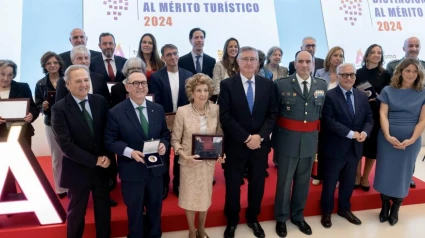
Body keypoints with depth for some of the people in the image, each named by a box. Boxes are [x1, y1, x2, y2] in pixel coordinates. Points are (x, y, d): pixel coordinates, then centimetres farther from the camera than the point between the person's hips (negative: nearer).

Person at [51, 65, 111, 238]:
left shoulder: (100, 101, -3)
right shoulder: (59, 109, -14)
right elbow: (66, 145, -19)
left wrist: (107, 156, -13)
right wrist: (95, 160, -18)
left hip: (102, 167, 3)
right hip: (77, 170, -3)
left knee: (103, 210, 18)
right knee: (76, 212, 17)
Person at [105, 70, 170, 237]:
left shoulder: (158, 109, 2)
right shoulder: (115, 112, -10)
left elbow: (165, 134, 9)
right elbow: (110, 141, -9)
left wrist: (163, 144, -13)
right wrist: (130, 152, -24)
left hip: (156, 169, 4)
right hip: (132, 171, -4)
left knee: (155, 209, 21)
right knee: (135, 212, 15)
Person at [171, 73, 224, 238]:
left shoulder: (216, 109, -7)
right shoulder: (182, 111, -14)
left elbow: (220, 135, 2)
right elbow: (175, 139, -9)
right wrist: (183, 155, -23)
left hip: (209, 161, 2)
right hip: (189, 161, -2)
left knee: (205, 196, 18)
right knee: (190, 197, 14)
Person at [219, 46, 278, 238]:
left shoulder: (268, 84, 3)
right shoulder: (227, 84, -5)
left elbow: (272, 114, 1)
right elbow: (225, 116, -11)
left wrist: (260, 136, -13)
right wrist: (246, 138, -16)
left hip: (260, 143, 3)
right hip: (236, 144, -2)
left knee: (257, 184, 15)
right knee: (233, 185, 11)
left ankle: (253, 218, 37)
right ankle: (232, 221, 32)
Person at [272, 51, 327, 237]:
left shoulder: (322, 85, 5)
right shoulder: (282, 84, -6)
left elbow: (323, 112, 11)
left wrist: (317, 132, 6)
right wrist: (277, 134, -5)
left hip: (310, 141, 4)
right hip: (288, 140, -3)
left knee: (303, 182, 16)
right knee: (284, 181, 8)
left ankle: (298, 216, 35)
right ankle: (281, 218, 27)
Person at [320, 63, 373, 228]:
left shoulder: (362, 96, 8)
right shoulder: (330, 96, -11)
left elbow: (369, 118, 7)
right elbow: (329, 121, -18)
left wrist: (364, 132, -13)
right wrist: (351, 133, -20)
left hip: (355, 148, 5)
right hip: (335, 148, -5)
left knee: (349, 182, 19)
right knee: (330, 183, 9)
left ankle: (344, 209, 39)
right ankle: (326, 212, 27)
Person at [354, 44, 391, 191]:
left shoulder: (385, 75, 3)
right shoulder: (358, 73, 1)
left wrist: (377, 97, -14)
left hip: (376, 115, 1)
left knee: (372, 146, 7)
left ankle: (365, 177, 23)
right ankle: (357, 176, 19)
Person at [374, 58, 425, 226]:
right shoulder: (388, 91, 1)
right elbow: (383, 114, -4)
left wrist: (411, 140, -17)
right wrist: (387, 136, -17)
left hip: (411, 140, 0)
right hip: (387, 138, 0)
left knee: (403, 173, 10)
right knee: (385, 171, 6)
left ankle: (395, 209, 25)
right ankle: (384, 207, 24)